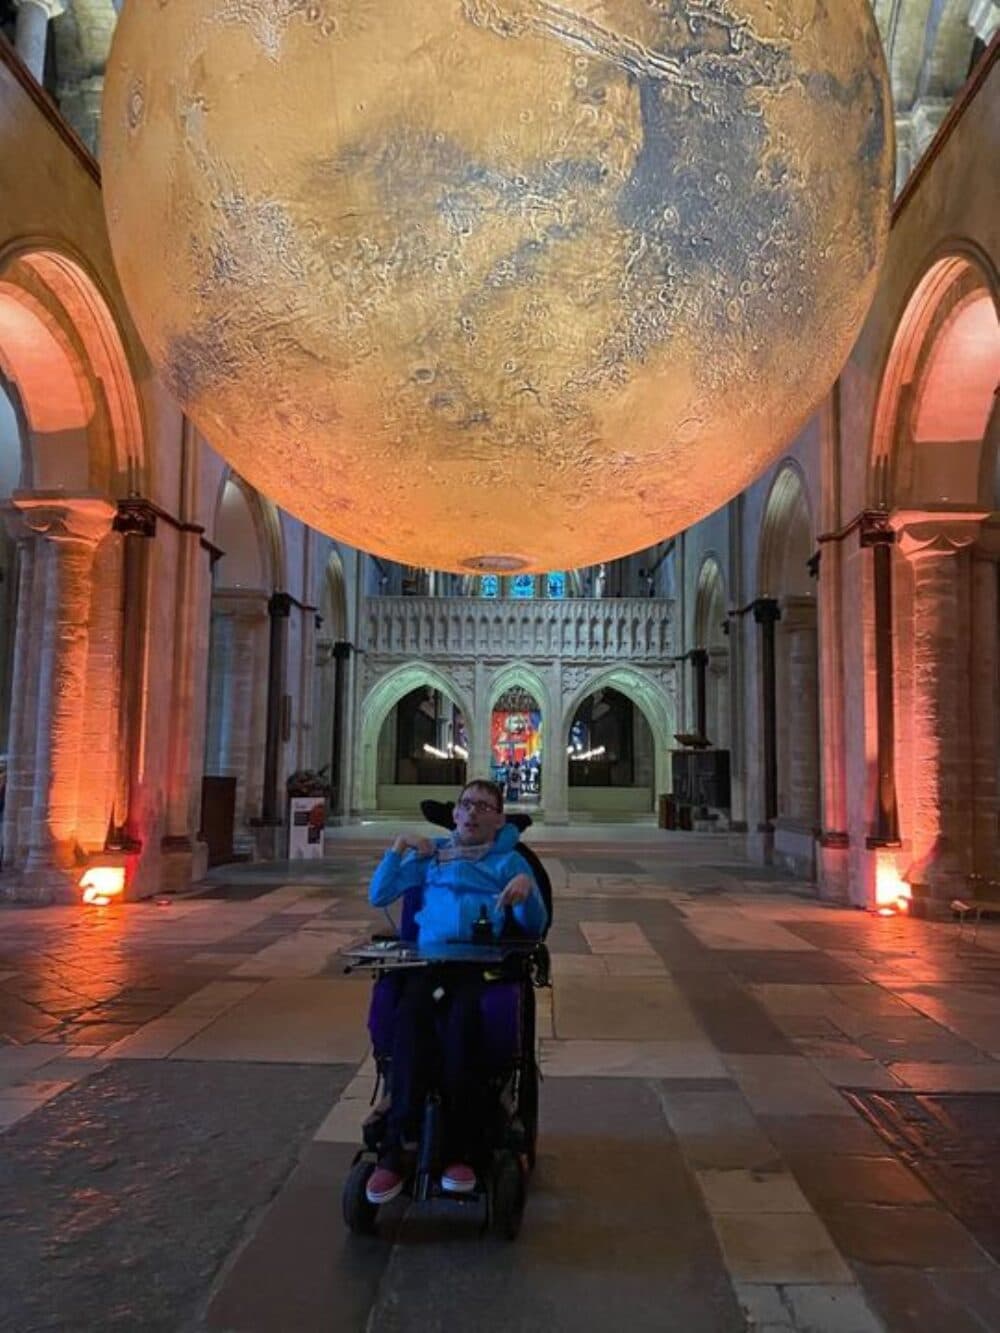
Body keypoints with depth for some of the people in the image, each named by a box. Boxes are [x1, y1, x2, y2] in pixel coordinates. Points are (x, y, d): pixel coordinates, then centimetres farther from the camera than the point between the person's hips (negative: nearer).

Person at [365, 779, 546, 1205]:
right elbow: (378, 897, 19)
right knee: (409, 1015, -33)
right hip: (429, 959, 2)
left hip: (482, 963, -1)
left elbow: (533, 926, 7)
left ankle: (461, 1152, -30)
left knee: (462, 1020, -35)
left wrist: (527, 888, -13)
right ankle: (397, 1149, -34)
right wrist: (399, 846, 10)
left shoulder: (509, 861, 19)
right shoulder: (429, 854, 25)